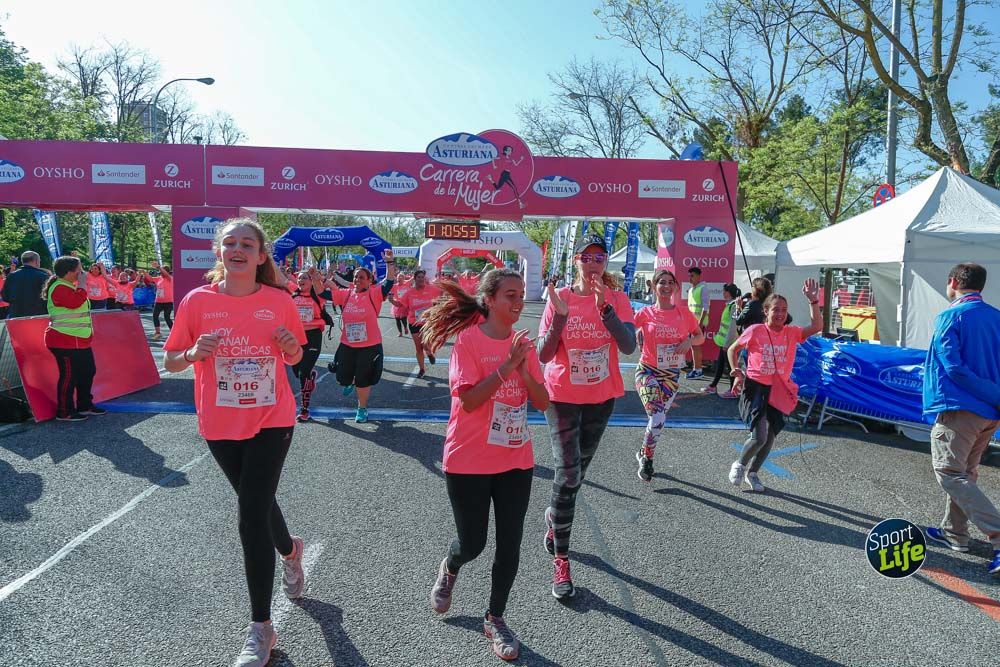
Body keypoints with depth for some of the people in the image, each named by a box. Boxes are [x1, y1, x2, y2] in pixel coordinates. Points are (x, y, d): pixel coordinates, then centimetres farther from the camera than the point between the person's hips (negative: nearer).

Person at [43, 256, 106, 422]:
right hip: (65, 341, -11)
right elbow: (75, 302, -30)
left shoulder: (69, 287, 18)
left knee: (88, 371, 14)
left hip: (80, 341, 11)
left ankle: (85, 405, 25)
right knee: (69, 376, -6)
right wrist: (82, 286, -20)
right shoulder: (60, 288, -15)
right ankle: (64, 412, 3)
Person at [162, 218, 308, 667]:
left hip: (271, 422, -2)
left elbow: (294, 359, 8)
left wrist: (291, 347, -15)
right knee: (256, 502, 20)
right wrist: (194, 353, -20)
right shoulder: (197, 302, -5)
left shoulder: (279, 302, -5)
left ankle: (260, 628, 9)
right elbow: (171, 362, 2)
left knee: (251, 515, -6)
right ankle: (289, 550, 54)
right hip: (220, 426, 2)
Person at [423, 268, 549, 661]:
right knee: (472, 544, 9)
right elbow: (469, 400, -21)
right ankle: (448, 570, 45)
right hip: (470, 462, -4)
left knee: (509, 545, 8)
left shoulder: (523, 343, 3)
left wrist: (523, 369, -17)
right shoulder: (468, 339, -13)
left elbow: (543, 403, 0)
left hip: (516, 461, 4)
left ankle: (495, 619, 29)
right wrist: (507, 366, -26)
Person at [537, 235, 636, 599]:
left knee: (578, 470, 19)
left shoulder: (617, 298, -6)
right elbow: (543, 355, -14)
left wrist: (605, 309, -32)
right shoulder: (559, 298, -10)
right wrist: (560, 315, -27)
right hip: (563, 395, -3)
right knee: (568, 474, -9)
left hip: (602, 396, 3)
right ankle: (561, 561, 3)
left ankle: (554, 515, 47)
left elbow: (629, 346, -20)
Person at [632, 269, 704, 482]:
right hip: (647, 372, -3)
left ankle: (644, 454, 38)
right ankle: (646, 458, 9)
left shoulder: (684, 314, -1)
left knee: (659, 419, 11)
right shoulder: (645, 314, -7)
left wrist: (689, 341, -10)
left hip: (672, 375, 3)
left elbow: (700, 336, 8)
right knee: (658, 418, -17)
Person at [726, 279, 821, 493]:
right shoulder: (755, 331, -9)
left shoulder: (792, 333, -1)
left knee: (770, 437, 12)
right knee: (759, 437, -14)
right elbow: (733, 350, 3)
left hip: (779, 391, 4)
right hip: (756, 387, -4)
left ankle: (752, 473, 34)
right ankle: (739, 465, 16)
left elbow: (817, 327, -16)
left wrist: (813, 301, -23)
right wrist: (737, 373, -7)